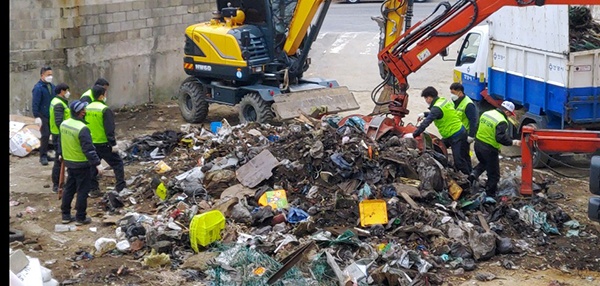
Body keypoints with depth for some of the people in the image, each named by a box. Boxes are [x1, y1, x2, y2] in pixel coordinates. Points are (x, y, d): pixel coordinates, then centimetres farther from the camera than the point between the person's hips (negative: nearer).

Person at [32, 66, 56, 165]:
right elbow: (35, 103, -17)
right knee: (45, 135, -10)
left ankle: (45, 154, 21)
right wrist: (37, 116, -21)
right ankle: (43, 156, -4)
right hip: (42, 116, -7)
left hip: (51, 115, 7)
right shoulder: (38, 88, -13)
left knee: (47, 135, 12)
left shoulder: (52, 86, 10)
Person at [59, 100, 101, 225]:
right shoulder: (82, 128, -24)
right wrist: (96, 163, -19)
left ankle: (65, 215, 25)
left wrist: (61, 154, 29)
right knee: (82, 191, 4)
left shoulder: (64, 124, 2)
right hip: (82, 165, -8)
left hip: (69, 162, 8)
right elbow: (88, 149, -24)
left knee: (69, 189, 18)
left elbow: (61, 143, 15)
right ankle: (80, 217, 11)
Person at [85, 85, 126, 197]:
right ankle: (121, 188, -2)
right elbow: (109, 129, -19)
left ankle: (94, 190, 19)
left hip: (91, 143, 7)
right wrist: (113, 144, -14)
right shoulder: (105, 110, -17)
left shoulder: (87, 109, 5)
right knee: (117, 164, 2)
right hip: (104, 144, -7)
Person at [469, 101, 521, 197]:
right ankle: (490, 194, 16)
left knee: (483, 162, 35)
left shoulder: (486, 113, 5)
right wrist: (513, 142, -17)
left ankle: (474, 174, 12)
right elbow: (501, 138, -28)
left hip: (478, 144, 7)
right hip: (489, 149, -7)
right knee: (494, 175, 8)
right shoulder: (502, 122, -20)